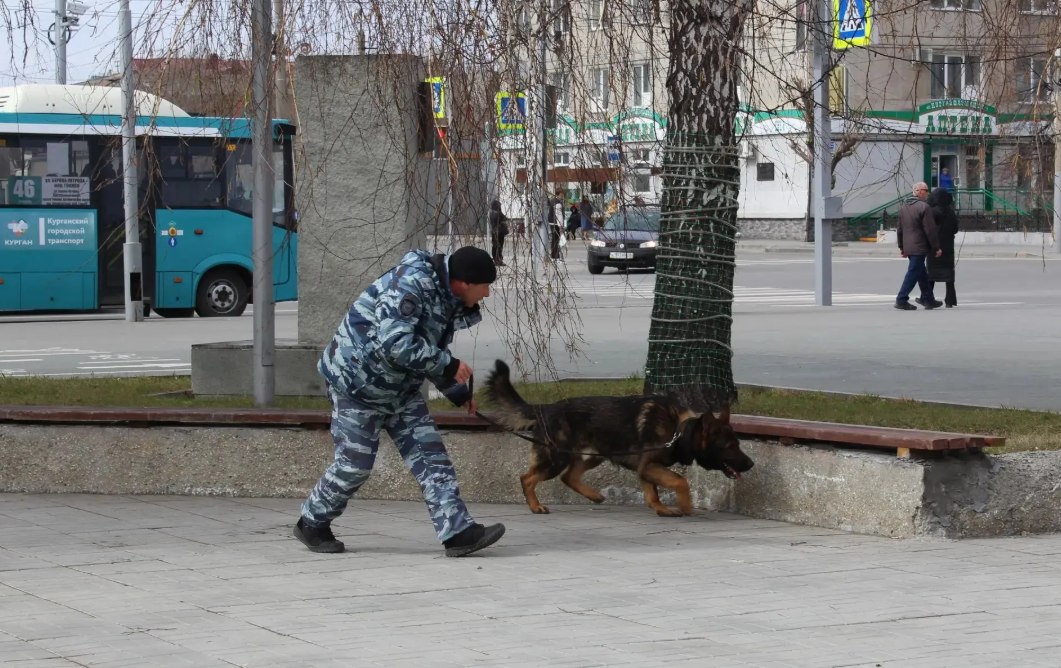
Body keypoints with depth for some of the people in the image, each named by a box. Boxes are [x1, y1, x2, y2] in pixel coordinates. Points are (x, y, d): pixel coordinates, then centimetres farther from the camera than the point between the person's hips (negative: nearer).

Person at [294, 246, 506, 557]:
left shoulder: (448, 298, 4)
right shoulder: (410, 284, -27)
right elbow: (395, 344, -37)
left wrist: (459, 393, 19)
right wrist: (449, 366, -29)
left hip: (401, 388, 9)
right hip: (358, 382, -9)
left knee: (430, 456, -2)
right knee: (355, 463, -2)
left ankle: (458, 531, -7)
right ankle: (312, 525, 20)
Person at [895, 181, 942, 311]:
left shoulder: (904, 207, 13)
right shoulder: (924, 207, -14)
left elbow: (900, 230, 17)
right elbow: (930, 230, -15)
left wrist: (901, 247, 23)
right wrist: (936, 248, -9)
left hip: (908, 246, 9)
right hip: (919, 247, -9)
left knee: (922, 273, 17)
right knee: (913, 273, -5)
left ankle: (928, 299, 23)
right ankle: (901, 300, -7)